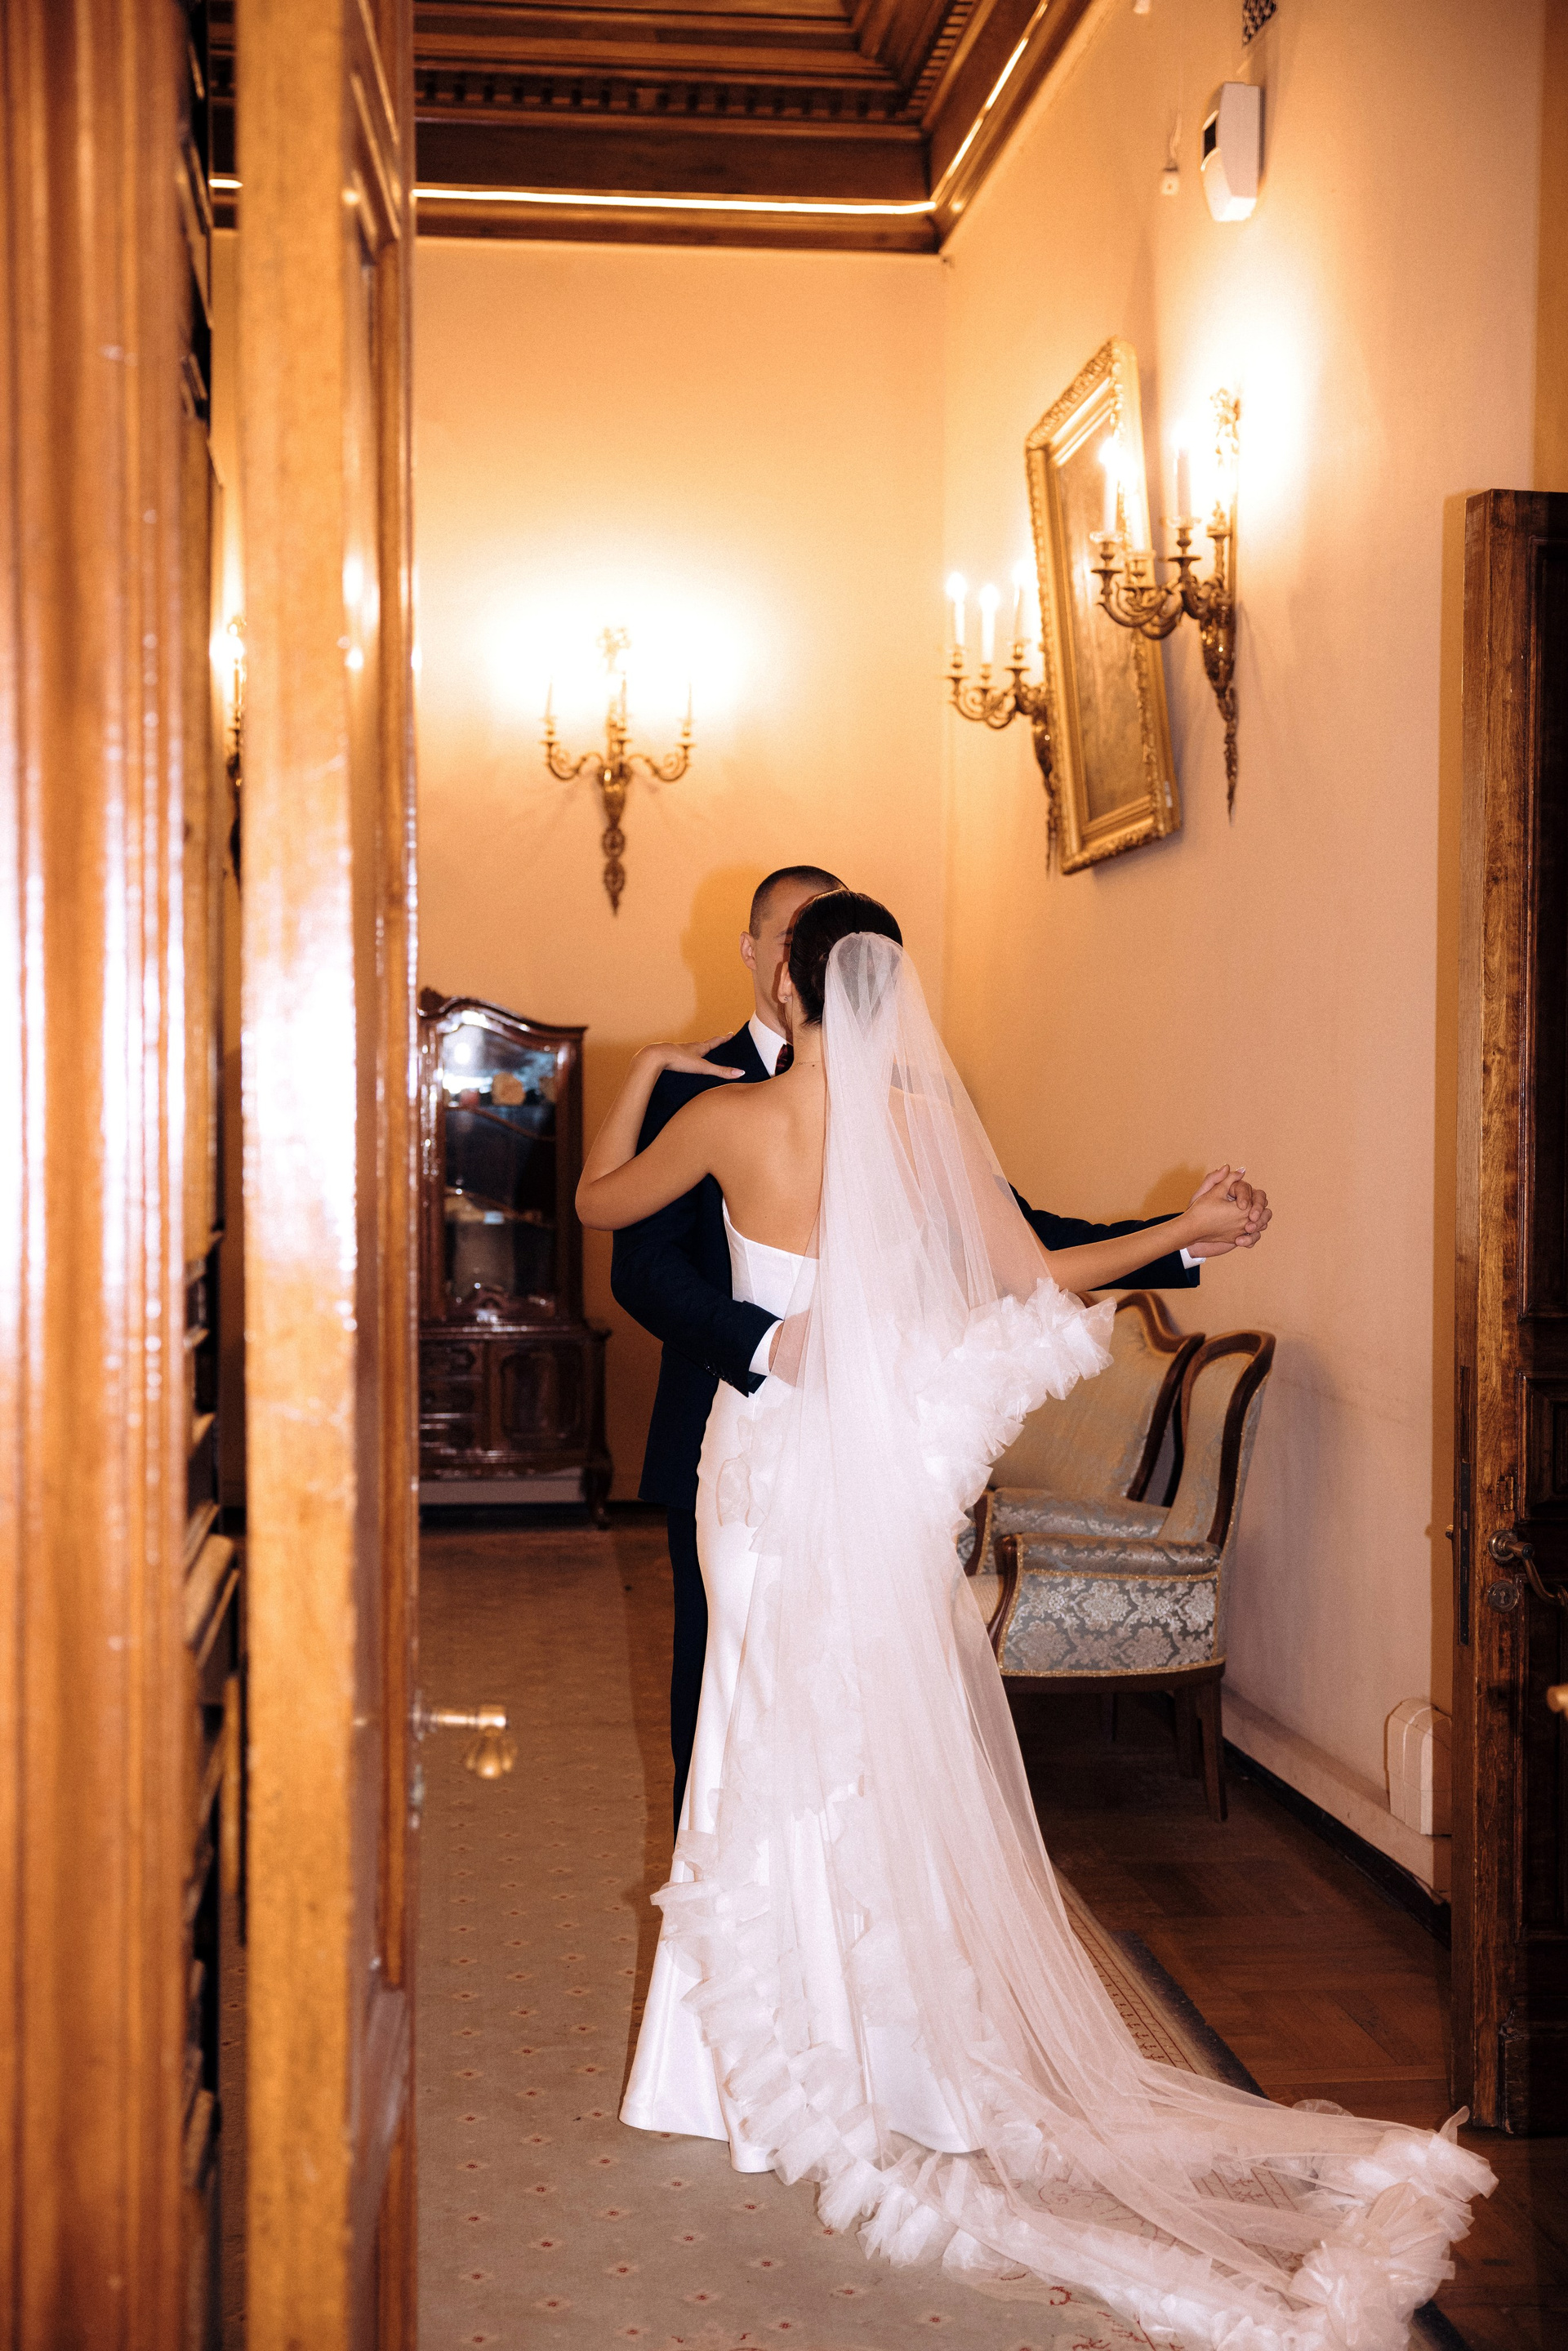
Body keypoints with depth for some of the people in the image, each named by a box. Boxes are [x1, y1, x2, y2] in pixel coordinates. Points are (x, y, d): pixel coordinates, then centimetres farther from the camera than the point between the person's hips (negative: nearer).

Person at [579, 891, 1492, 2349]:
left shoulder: (727, 1119, -9)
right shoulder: (930, 1125, -7)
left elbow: (598, 1202, 7)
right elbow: (1035, 1279, -1)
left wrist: (644, 1071, 22)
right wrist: (1190, 1230, 11)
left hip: (767, 1453, -1)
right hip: (884, 1463, 2)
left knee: (781, 1746, 9)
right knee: (899, 1748, 12)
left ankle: (797, 2059, 19)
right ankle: (908, 2052, 23)